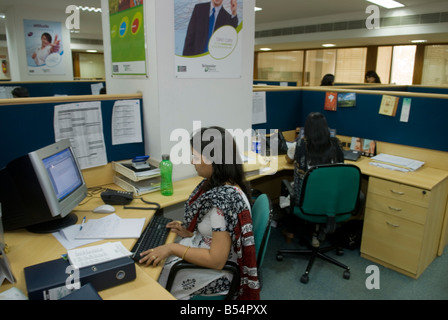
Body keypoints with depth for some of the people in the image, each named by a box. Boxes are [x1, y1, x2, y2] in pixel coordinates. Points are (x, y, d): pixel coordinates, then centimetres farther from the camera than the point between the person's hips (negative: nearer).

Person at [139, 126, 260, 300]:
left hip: (217, 272, -8)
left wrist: (172, 248, -23)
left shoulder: (225, 199, -32)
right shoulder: (214, 183, -4)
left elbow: (216, 260, -28)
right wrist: (190, 232, 2)